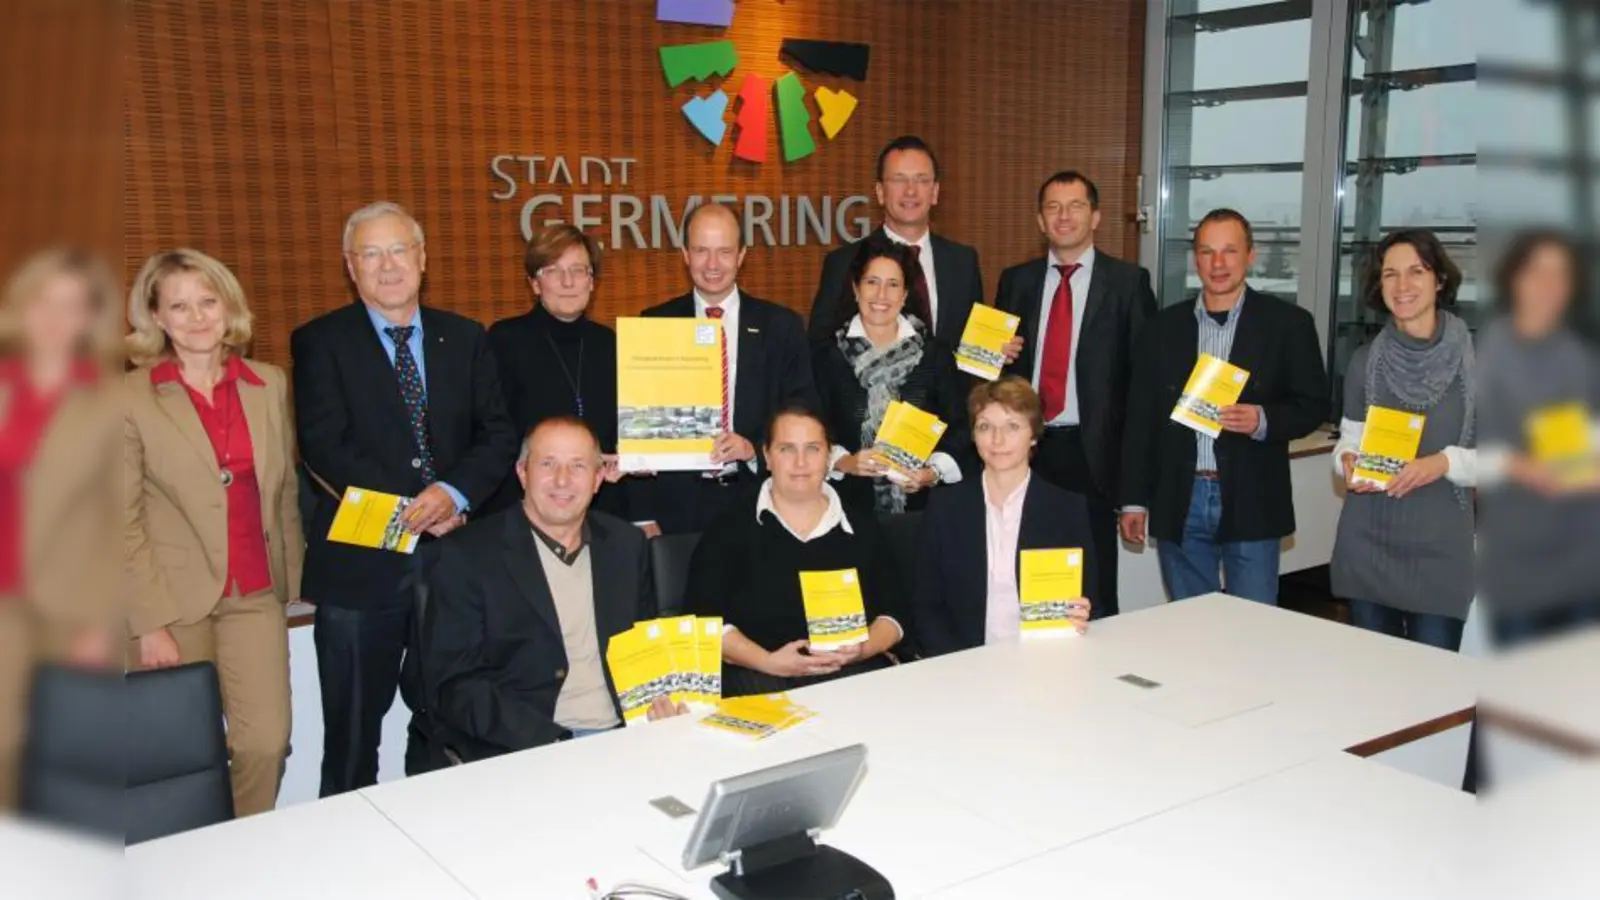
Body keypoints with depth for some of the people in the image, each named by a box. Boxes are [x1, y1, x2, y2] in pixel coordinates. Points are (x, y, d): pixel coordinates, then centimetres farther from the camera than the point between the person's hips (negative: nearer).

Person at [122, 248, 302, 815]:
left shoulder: (270, 385, 6)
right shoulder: (130, 397, -4)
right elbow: (123, 523, -6)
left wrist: (293, 580, 12)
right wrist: (151, 623, -10)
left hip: (255, 597, 3)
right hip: (172, 601, -3)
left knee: (267, 742, -5)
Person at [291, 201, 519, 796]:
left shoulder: (465, 338, 10)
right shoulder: (320, 342, 1)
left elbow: (499, 435, 3)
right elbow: (325, 447, -10)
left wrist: (454, 493, -16)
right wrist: (414, 507, -17)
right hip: (360, 566, -3)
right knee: (352, 737, 6)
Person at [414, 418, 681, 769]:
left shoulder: (627, 544, 12)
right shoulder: (466, 557, -3)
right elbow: (454, 683, -8)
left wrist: (664, 701, -3)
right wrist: (552, 744, -20)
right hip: (516, 751, -5)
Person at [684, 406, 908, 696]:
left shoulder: (863, 529, 15)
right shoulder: (730, 530, 8)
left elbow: (894, 612, 16)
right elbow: (704, 619, 1)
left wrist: (863, 648, -5)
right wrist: (769, 662, -11)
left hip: (856, 674, 2)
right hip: (760, 677, -2)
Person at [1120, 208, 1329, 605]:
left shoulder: (1288, 323, 1)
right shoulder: (1163, 327, 7)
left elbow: (1314, 405, 3)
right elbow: (1140, 418, 8)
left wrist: (1263, 421, -18)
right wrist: (1134, 499, 6)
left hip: (1251, 505, -2)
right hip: (1178, 506, 2)